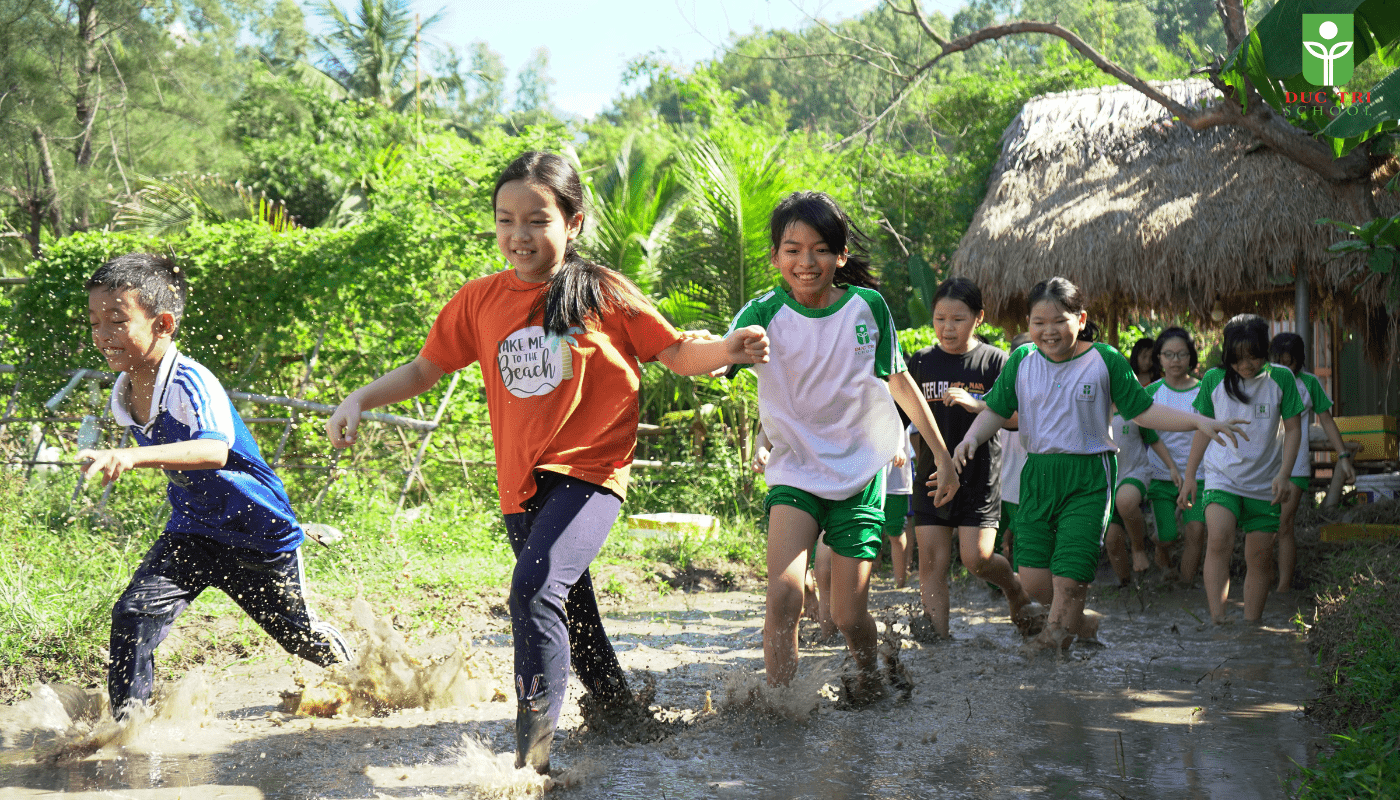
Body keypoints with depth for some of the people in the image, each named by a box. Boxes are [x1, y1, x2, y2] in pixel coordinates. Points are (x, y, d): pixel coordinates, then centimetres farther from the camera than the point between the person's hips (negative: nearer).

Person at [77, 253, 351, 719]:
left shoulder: (190, 384, -31)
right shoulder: (124, 393, -6)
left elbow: (214, 451, -51)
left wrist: (134, 456, -64)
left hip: (261, 536, -6)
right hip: (192, 532, 6)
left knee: (299, 636, 15)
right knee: (133, 614, -17)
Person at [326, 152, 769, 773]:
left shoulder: (604, 294, -5)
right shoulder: (480, 301, 4)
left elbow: (678, 354, 1)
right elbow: (424, 370, 12)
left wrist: (730, 349, -18)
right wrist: (359, 399, -2)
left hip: (589, 473, -5)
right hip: (523, 484, 5)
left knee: (535, 590, -27)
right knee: (570, 616, 17)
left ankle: (532, 754, -25)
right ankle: (618, 709, 42)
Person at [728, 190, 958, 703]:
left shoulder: (867, 307, -5)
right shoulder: (764, 314, -10)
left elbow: (899, 381, 8)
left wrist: (942, 454, 14)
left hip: (859, 474, 1)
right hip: (795, 471, -1)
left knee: (848, 614, 2)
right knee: (783, 593, -22)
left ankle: (868, 674, 35)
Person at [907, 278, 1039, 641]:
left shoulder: (994, 360, -3)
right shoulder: (921, 362, 7)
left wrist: (976, 405, -23)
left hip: (979, 475, -3)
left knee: (977, 558, -9)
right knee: (932, 561, -1)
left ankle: (1016, 590, 21)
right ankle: (938, 633, 4)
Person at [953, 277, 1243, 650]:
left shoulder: (1106, 360, -1)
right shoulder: (1022, 361, 5)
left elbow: (1142, 410, 4)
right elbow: (995, 410, 8)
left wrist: (1199, 421, -6)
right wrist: (972, 438, -12)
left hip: (1087, 479, -3)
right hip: (1037, 475, 3)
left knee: (1069, 577, -10)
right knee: (1032, 578, 0)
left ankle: (1057, 628, 12)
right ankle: (1082, 621, 26)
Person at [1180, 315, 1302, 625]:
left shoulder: (1280, 378, -3)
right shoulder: (1214, 380, -1)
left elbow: (1293, 429, 2)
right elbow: (1204, 428, 10)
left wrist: (1284, 474, -9)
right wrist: (1189, 476, 12)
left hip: (1264, 483, 1)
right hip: (1221, 477, -1)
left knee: (1260, 557, 3)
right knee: (1219, 541, -23)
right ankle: (1217, 620, -27)